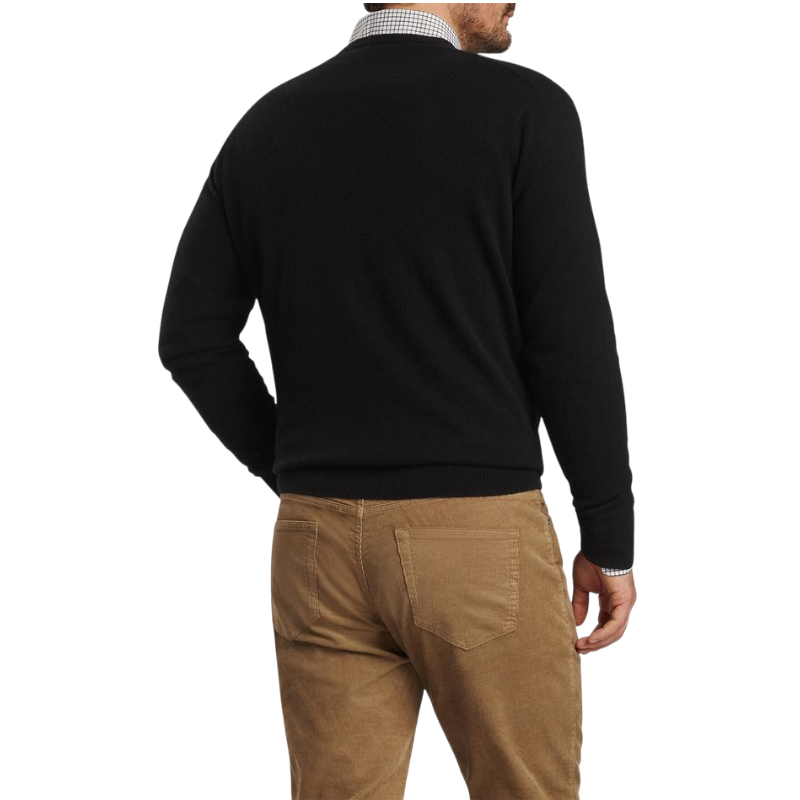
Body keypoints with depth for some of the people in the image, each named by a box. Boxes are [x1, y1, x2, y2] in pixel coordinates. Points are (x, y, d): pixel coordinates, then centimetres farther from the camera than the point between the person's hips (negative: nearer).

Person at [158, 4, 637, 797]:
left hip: (321, 538, 4)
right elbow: (570, 341, -11)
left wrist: (299, 480, 14)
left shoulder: (267, 123, 6)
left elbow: (192, 338, 5)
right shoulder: (524, 108, -8)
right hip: (478, 537, -4)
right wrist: (612, 542, -2)